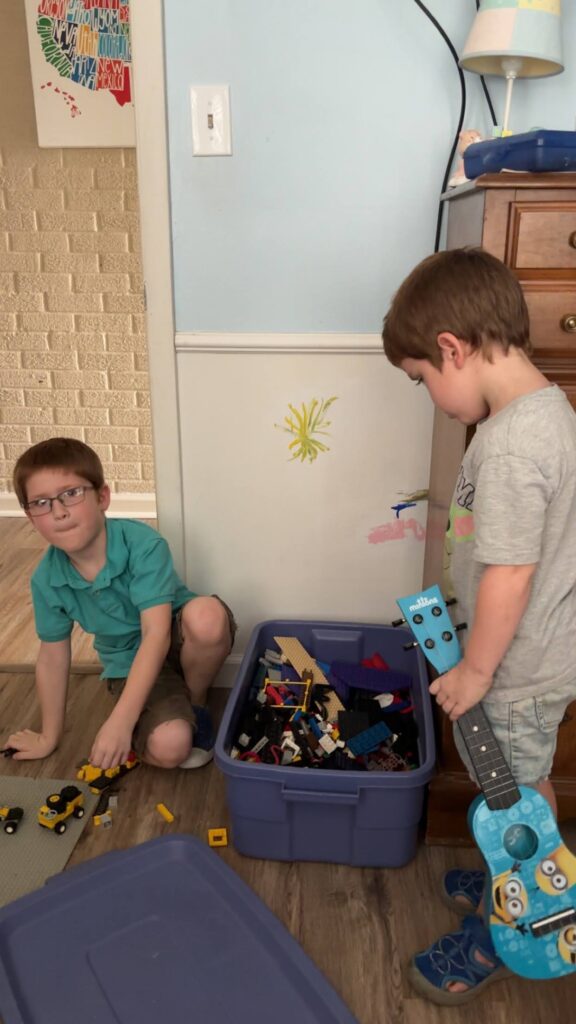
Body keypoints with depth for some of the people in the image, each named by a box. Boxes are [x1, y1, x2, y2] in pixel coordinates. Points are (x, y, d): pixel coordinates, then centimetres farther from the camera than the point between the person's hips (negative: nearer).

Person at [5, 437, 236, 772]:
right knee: (167, 746, -28)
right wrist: (50, 736, 9)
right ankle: (185, 713, 11)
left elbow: (157, 635, -32)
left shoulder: (144, 545, -28)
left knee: (207, 615, -38)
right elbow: (53, 657, -1)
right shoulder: (47, 579, -14)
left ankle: (196, 701, -7)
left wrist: (120, 720, -38)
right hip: (131, 664, 1)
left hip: (178, 638, -1)